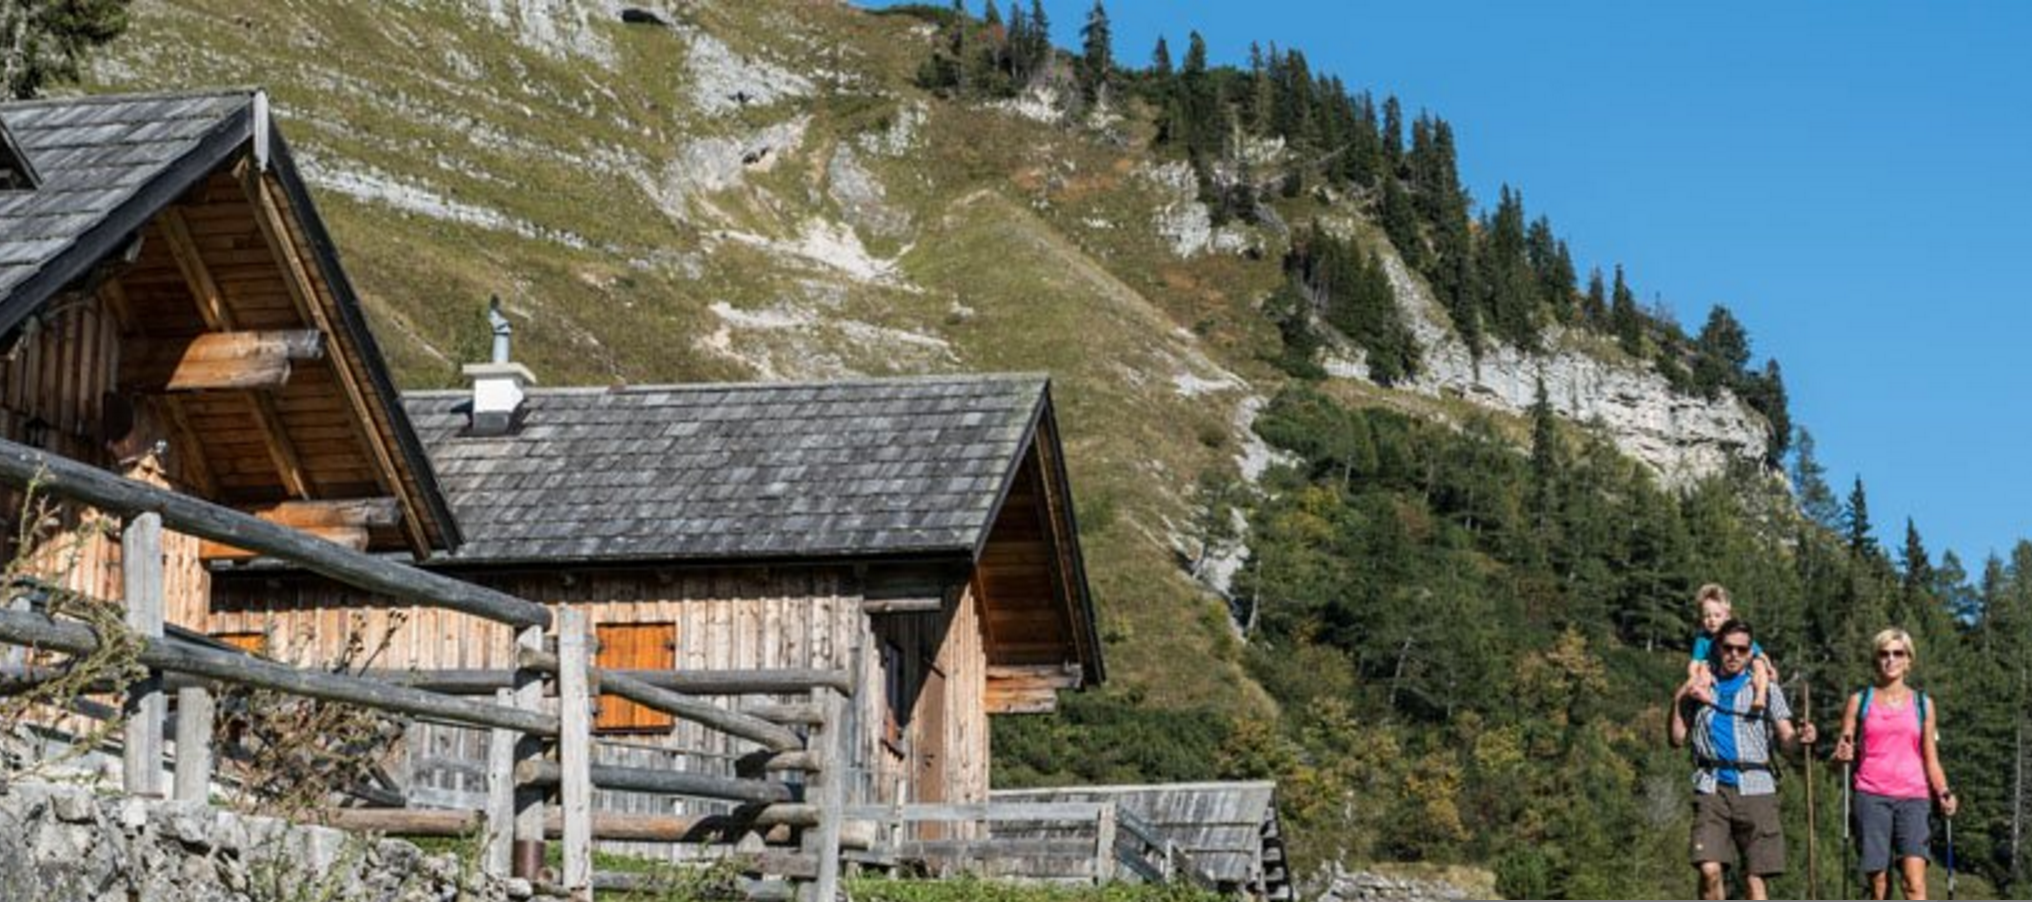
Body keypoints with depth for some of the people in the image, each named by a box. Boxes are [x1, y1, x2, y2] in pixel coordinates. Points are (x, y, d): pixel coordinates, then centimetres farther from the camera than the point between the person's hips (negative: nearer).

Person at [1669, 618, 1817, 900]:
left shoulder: (1766, 690, 13)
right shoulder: (1699, 688, 17)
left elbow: (1785, 739, 4)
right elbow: (1677, 739, 17)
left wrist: (1800, 737, -19)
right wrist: (1678, 702, 4)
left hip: (1755, 787, 0)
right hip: (1712, 786, 0)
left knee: (1756, 877, -4)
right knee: (1709, 869, -15)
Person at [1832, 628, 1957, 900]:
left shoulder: (1923, 704, 13)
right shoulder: (1860, 701, 11)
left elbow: (1931, 761, 15)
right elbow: (1844, 752, 12)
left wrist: (1944, 793, -2)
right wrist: (1842, 754, -11)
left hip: (1913, 798, 0)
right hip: (1871, 796, 0)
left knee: (1915, 880, -16)